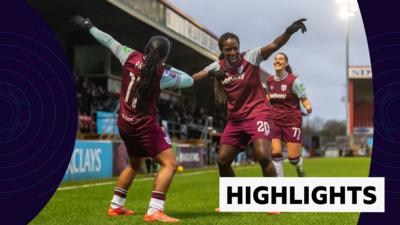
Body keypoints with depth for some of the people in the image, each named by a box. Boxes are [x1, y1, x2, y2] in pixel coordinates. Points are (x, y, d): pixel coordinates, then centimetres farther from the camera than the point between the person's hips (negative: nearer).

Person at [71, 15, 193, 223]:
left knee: (134, 165, 26)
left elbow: (110, 41, 9)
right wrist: (168, 68, 9)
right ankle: (154, 212, -23)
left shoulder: (130, 57, -6)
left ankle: (115, 206, 32)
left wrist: (89, 27, 23)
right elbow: (189, 81, -2)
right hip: (145, 127, -7)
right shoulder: (162, 75, -17)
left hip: (125, 124, 7)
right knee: (169, 163, -11)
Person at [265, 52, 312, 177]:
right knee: (275, 152, -13)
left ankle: (299, 167, 34)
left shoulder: (294, 81, -9)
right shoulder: (269, 81, 4)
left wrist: (308, 106, -28)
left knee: (293, 157, -4)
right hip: (274, 121, 3)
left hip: (292, 121, -3)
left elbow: (304, 99, -8)